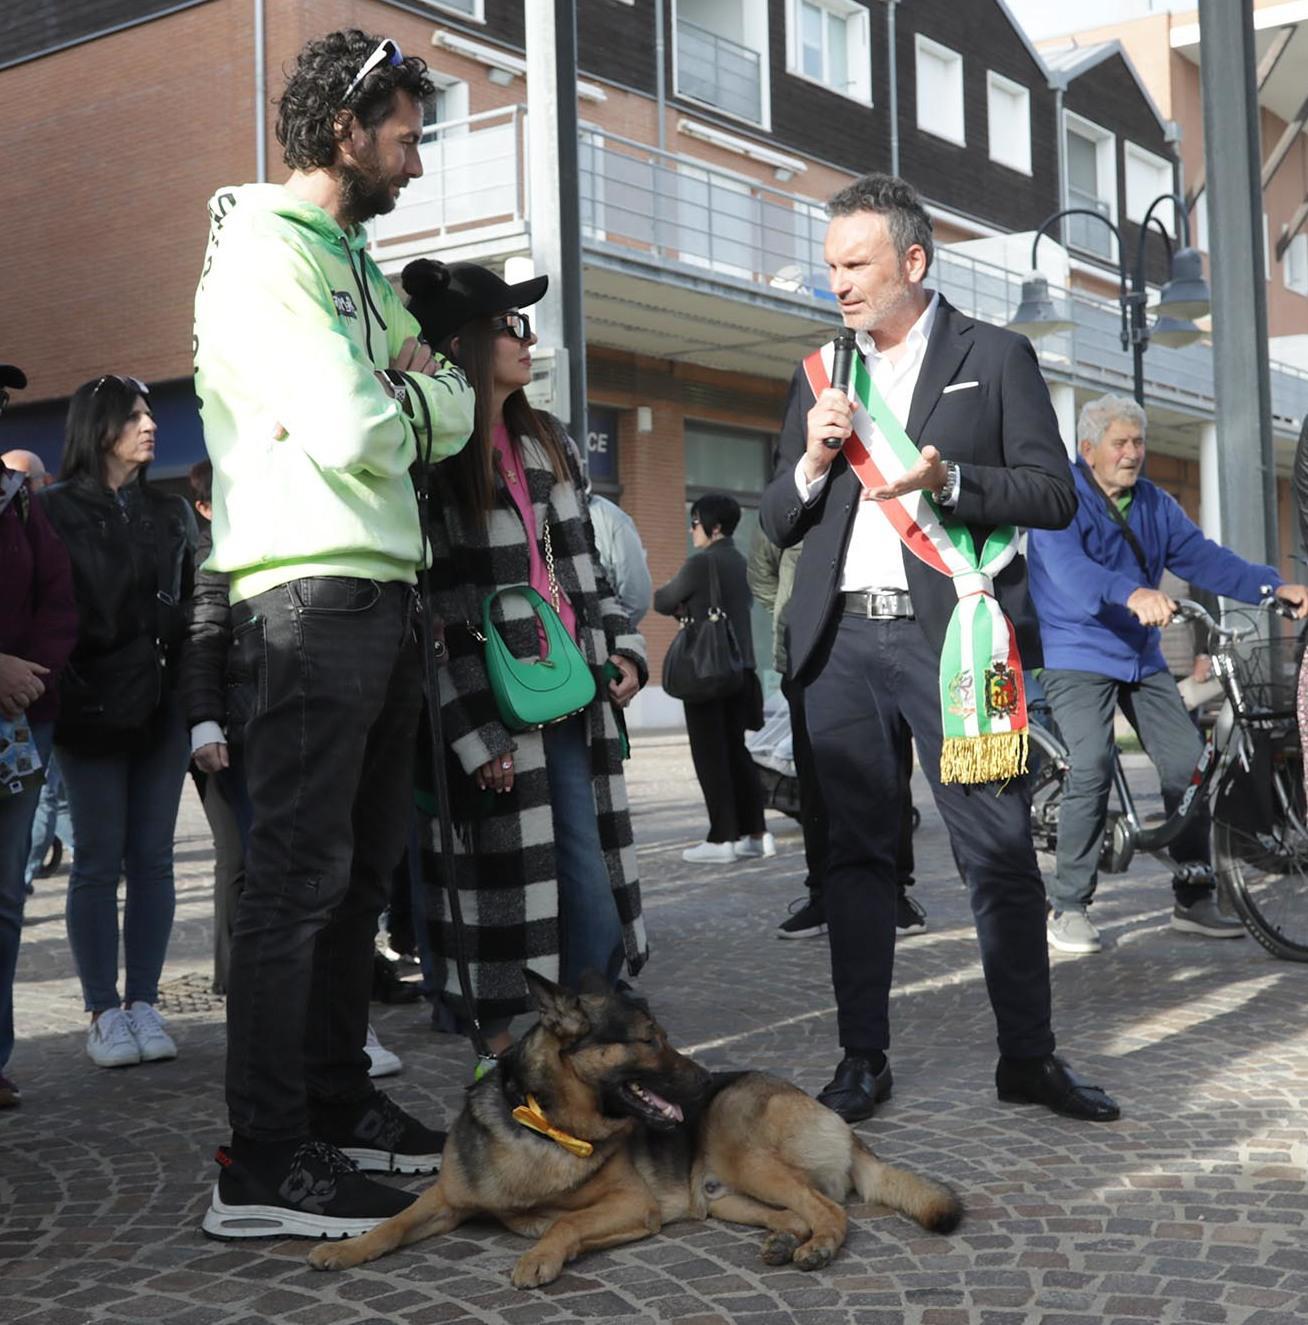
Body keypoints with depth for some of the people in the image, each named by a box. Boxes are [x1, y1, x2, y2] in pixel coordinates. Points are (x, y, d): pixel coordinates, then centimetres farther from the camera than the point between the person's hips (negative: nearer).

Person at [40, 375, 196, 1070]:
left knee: (152, 858, 3)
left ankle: (143, 1003, 9)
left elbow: (194, 601, 14)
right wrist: (67, 689, -12)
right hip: (93, 705, -3)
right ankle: (104, 1012, 5)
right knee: (98, 862, -1)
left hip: (163, 701, 4)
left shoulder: (170, 511, 15)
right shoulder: (56, 509, 3)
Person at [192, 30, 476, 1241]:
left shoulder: (358, 264, 21)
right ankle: (264, 1165, -6)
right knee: (300, 872, -10)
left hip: (384, 589, 10)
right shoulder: (262, 253, -8)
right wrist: (400, 402, 1)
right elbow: (353, 434, -19)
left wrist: (409, 394, -3)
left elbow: (451, 415, 16)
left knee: (361, 868, 13)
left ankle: (337, 1106, 24)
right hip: (312, 591, -10)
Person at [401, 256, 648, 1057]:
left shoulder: (550, 445, 15)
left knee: (593, 885, 4)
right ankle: (505, 1055, 13)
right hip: (492, 713, -6)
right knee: (504, 891, 1)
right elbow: (430, 613, -12)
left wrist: (623, 649, 8)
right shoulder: (432, 459, -8)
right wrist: (474, 735, -15)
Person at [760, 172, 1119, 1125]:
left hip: (952, 635, -3)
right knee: (858, 851, 5)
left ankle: (1029, 1055, 10)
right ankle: (864, 1059, 13)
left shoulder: (996, 357, 6)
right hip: (844, 642, 4)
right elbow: (777, 526, 15)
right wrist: (812, 461, -5)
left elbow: (1056, 495, -1)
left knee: (1000, 851, -3)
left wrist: (946, 477, -16)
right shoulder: (822, 376, 17)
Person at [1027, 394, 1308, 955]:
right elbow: (1067, 566, -27)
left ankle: (1194, 898, 12)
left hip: (1142, 658, 7)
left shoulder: (1154, 503, 12)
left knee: (1187, 762, -1)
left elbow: (1201, 556, 4)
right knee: (1093, 767, -22)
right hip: (1077, 656, -7)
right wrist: (1132, 594, -45)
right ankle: (1068, 907, -11)